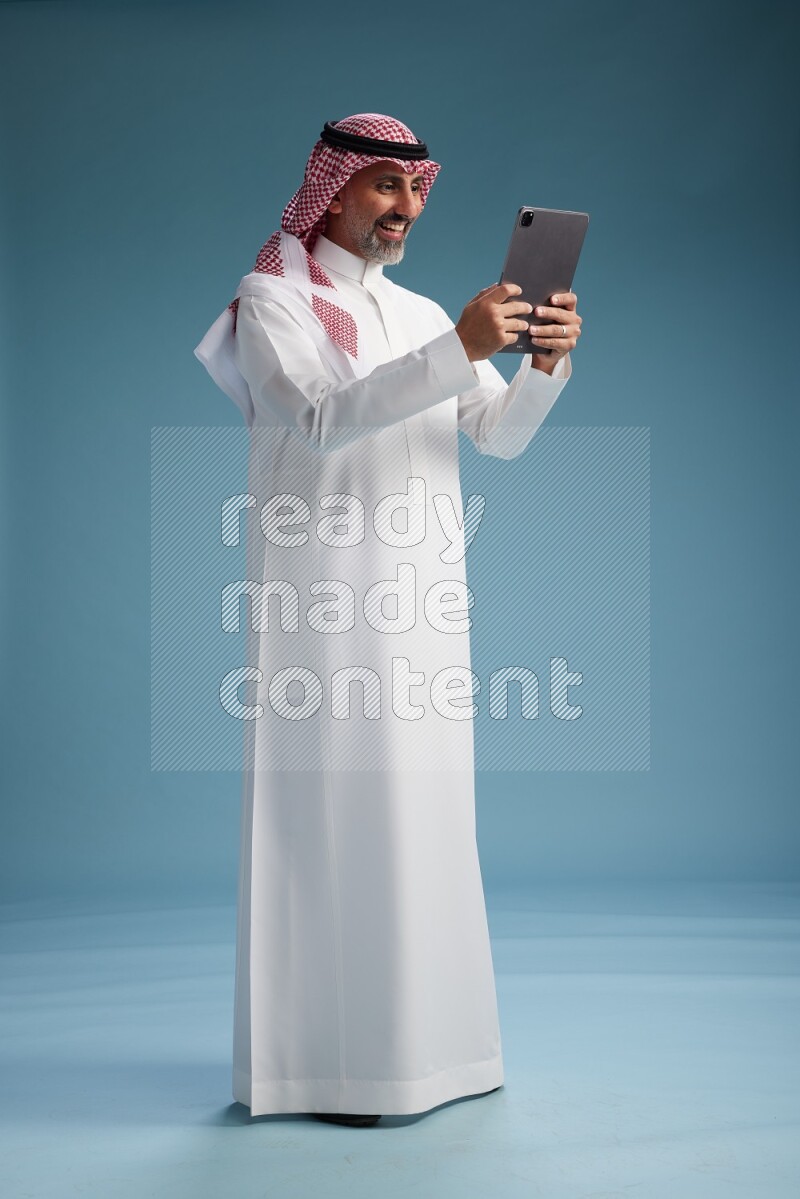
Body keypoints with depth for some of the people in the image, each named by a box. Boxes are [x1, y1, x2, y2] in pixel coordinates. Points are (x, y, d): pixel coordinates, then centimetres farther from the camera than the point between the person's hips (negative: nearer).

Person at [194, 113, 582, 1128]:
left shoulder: (421, 313, 19)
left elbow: (501, 434, 8)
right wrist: (459, 349, -26)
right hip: (323, 598, -6)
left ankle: (420, 1040, 19)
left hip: (422, 598, 6)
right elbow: (324, 415, -18)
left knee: (424, 815, 8)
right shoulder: (273, 300, 1)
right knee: (327, 814, -6)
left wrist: (544, 364, -13)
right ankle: (323, 1062, 4)